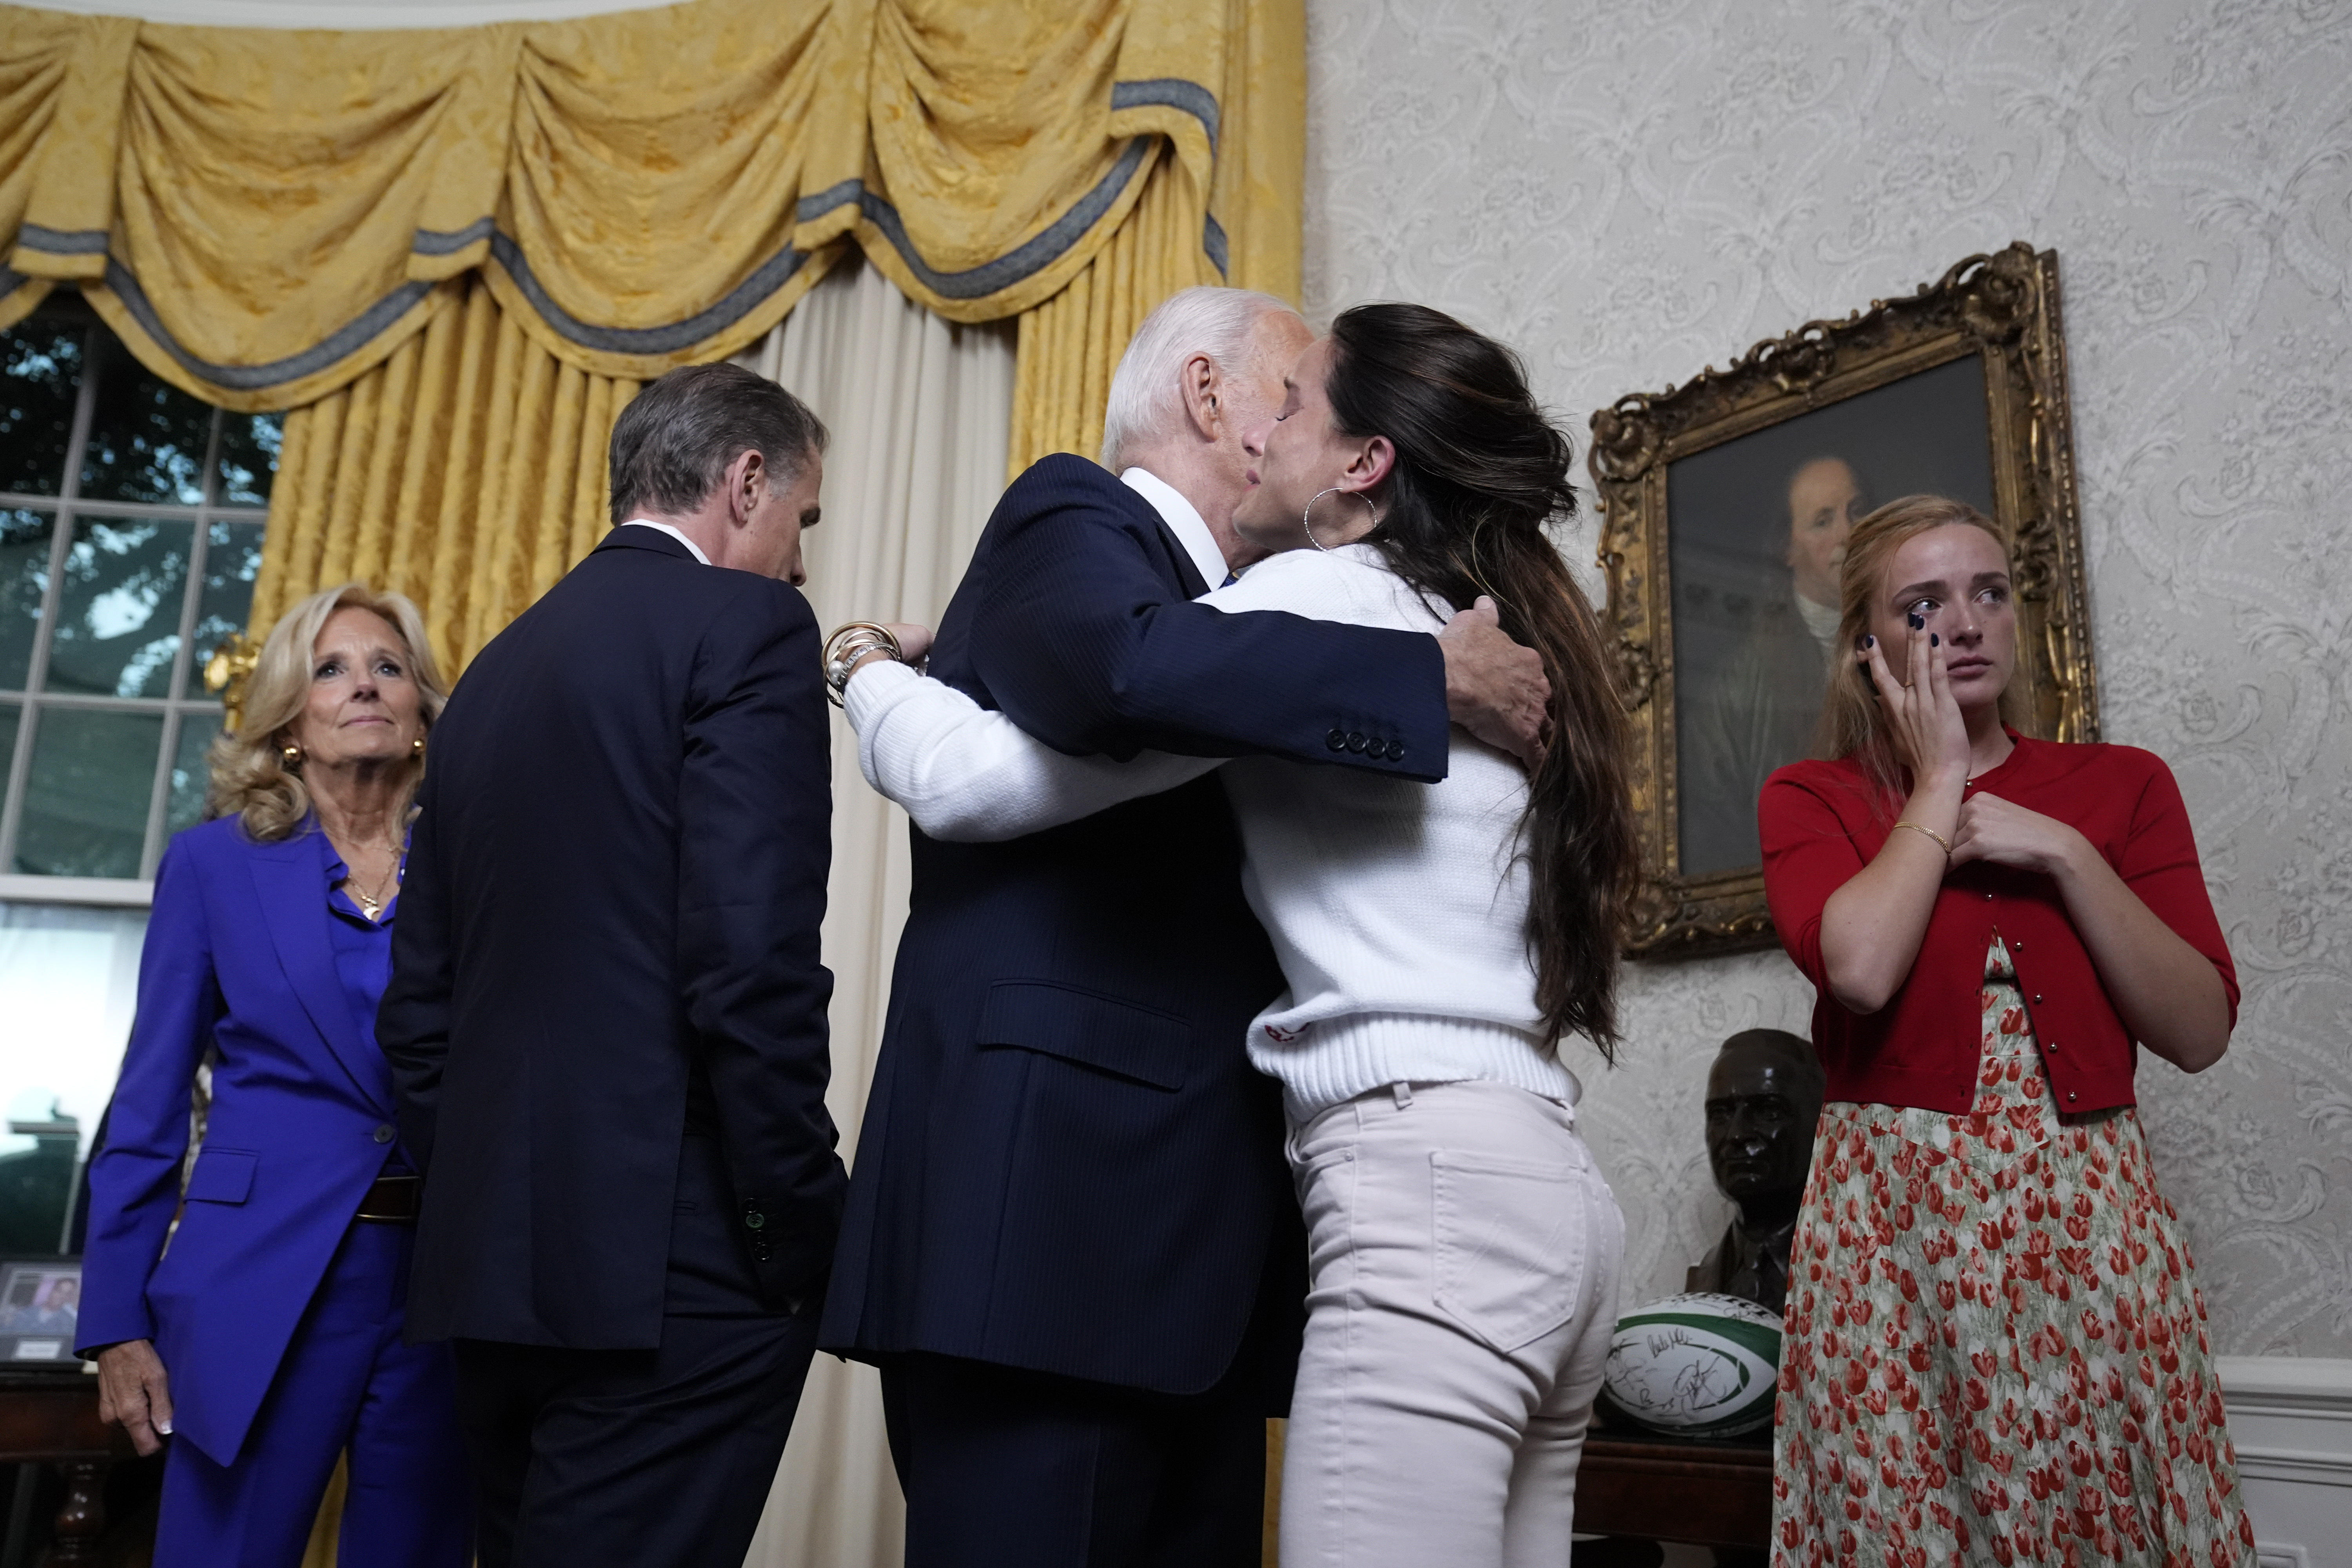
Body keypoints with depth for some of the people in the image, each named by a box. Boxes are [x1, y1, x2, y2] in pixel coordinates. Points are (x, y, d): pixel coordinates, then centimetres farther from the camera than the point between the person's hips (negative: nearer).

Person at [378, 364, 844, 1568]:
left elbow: (418, 1002, 16)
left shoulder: (500, 665, 16)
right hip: (672, 1267, -8)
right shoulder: (742, 625, -7)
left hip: (493, 1259, 8)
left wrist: (477, 1202, 20)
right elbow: (751, 960, -18)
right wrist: (806, 1229, -11)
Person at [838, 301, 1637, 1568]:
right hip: (1546, 1190, 9)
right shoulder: (1489, 635, 21)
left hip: (1425, 1189, -9)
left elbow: (974, 779, -9)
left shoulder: (1326, 590, -5)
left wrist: (865, 665, 11)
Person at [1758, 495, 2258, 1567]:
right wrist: (1941, 781, -4)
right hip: (1894, 1223, -2)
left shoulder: (2122, 786, 11)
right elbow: (1860, 966, -17)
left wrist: (2065, 855, -8)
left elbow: (2200, 1031, 2)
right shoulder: (1811, 801, 4)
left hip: (2093, 1225, 2)